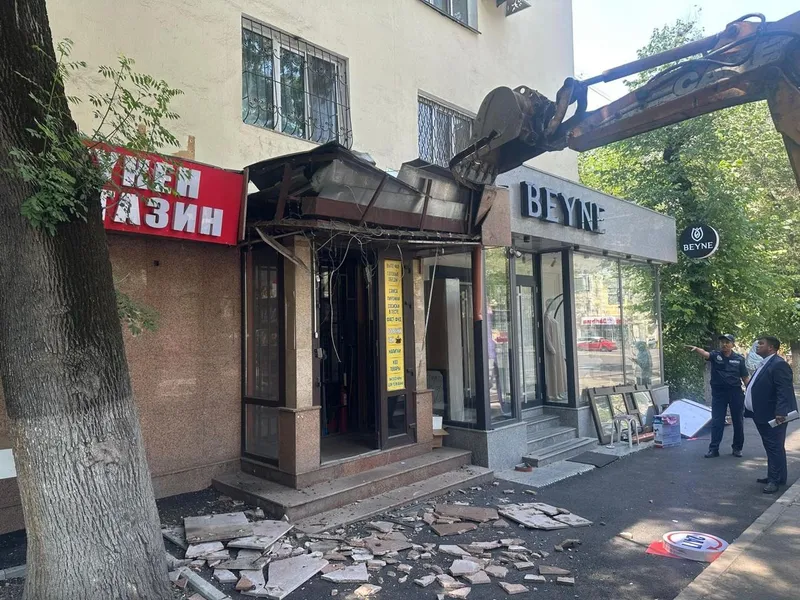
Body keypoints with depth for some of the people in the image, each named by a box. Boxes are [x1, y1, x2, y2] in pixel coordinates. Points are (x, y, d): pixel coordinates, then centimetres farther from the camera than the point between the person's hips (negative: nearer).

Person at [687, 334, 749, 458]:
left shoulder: (739, 358, 2)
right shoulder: (715, 355, -2)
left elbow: (745, 377, 7)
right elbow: (705, 354, -25)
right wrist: (697, 349, -48)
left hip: (735, 392, 1)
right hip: (718, 392, -1)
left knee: (738, 421, 10)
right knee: (717, 422, 0)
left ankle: (737, 448, 25)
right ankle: (713, 449, 5)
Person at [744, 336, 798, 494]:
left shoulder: (779, 365, -17)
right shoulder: (764, 364, 14)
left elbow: (784, 391, -25)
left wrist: (780, 412, -31)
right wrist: (751, 409, 20)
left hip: (773, 416, -10)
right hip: (763, 415, 10)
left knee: (775, 448, -1)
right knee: (771, 448, 18)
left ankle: (775, 480, 7)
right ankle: (774, 476, 28)